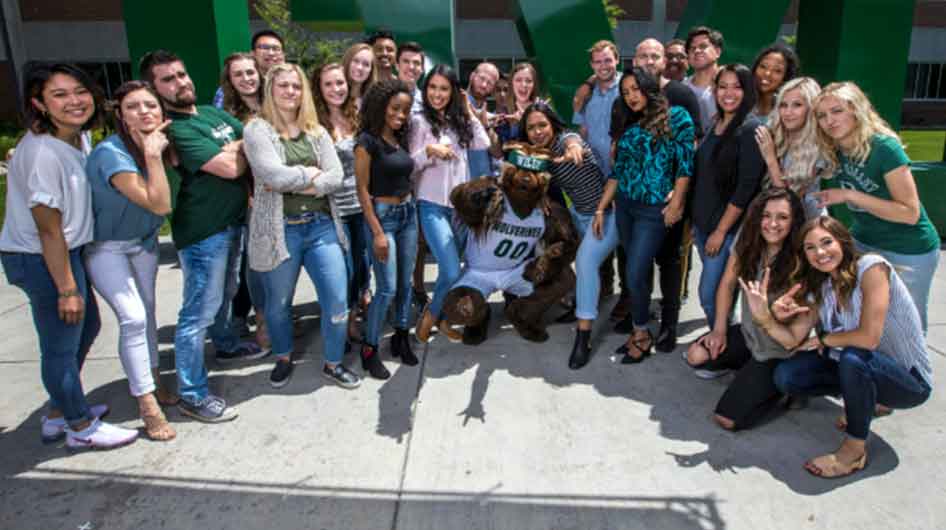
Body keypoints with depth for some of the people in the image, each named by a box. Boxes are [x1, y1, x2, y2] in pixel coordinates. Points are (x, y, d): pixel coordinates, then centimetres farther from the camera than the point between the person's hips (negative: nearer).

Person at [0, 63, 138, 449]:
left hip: (68, 250, 10)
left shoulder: (80, 135, 0)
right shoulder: (42, 152, -25)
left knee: (86, 325, 23)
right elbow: (48, 229, -22)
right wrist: (66, 289, -17)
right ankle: (82, 428, 28)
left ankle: (59, 413, 42)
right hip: (40, 259, -10)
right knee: (62, 344, 7)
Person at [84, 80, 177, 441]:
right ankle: (147, 405, -6)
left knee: (147, 311, 13)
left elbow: (163, 203, -1)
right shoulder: (111, 153, -28)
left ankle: (153, 380, 30)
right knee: (133, 318, -15)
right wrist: (153, 156, -35)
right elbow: (159, 204, -32)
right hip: (105, 246, -6)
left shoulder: (159, 143, -7)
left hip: (144, 241, 7)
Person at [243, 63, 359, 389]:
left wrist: (293, 183, -12)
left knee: (337, 301, 0)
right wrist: (311, 173, -6)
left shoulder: (317, 132, 10)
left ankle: (333, 364, 21)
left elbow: (335, 178, -3)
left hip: (321, 226, 3)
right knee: (278, 303, 13)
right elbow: (274, 175, -19)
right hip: (279, 229, -3)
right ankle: (283, 359, 39)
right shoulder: (257, 129, -3)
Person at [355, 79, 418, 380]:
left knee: (405, 282, 12)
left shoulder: (402, 138, 9)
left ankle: (401, 338, 26)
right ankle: (369, 350, 8)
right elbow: (363, 190, -13)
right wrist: (377, 233, -16)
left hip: (408, 213, 7)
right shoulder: (367, 140, -11)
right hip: (382, 215, -7)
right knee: (387, 288, -6)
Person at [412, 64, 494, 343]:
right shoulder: (420, 121, -2)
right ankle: (430, 314, 15)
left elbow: (483, 145, 1)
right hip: (433, 206, -5)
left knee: (451, 270, 8)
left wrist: (469, 113, 3)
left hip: (461, 204, 5)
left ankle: (443, 318, 29)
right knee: (452, 273, -13)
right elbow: (409, 164, -7)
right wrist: (429, 150, -24)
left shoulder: (459, 121, 13)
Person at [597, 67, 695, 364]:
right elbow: (618, 171, 12)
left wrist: (676, 204, -17)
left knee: (635, 274, -8)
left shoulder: (676, 117, -4)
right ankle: (640, 324, 22)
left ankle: (641, 334, 10)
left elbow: (685, 163, -10)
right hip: (624, 206, 6)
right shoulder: (627, 126, 12)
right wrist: (600, 209, 8)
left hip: (654, 209, -6)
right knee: (638, 270, 11)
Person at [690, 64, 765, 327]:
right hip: (702, 221, 7)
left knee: (710, 295, -6)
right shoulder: (715, 125, 11)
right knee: (716, 291, 14)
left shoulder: (752, 129, -12)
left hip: (728, 227, -7)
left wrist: (721, 230, -16)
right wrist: (695, 220, 13)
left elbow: (746, 187, -17)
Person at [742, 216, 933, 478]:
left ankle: (855, 449, -16)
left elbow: (869, 337, -30)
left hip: (910, 381, -7)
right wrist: (764, 317, -26)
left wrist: (823, 340, -13)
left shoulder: (871, 268, -21)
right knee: (785, 376, -8)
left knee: (853, 357, -36)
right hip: (860, 369, 7)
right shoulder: (819, 287, 0)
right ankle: (867, 400, 13)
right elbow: (792, 339, -8)